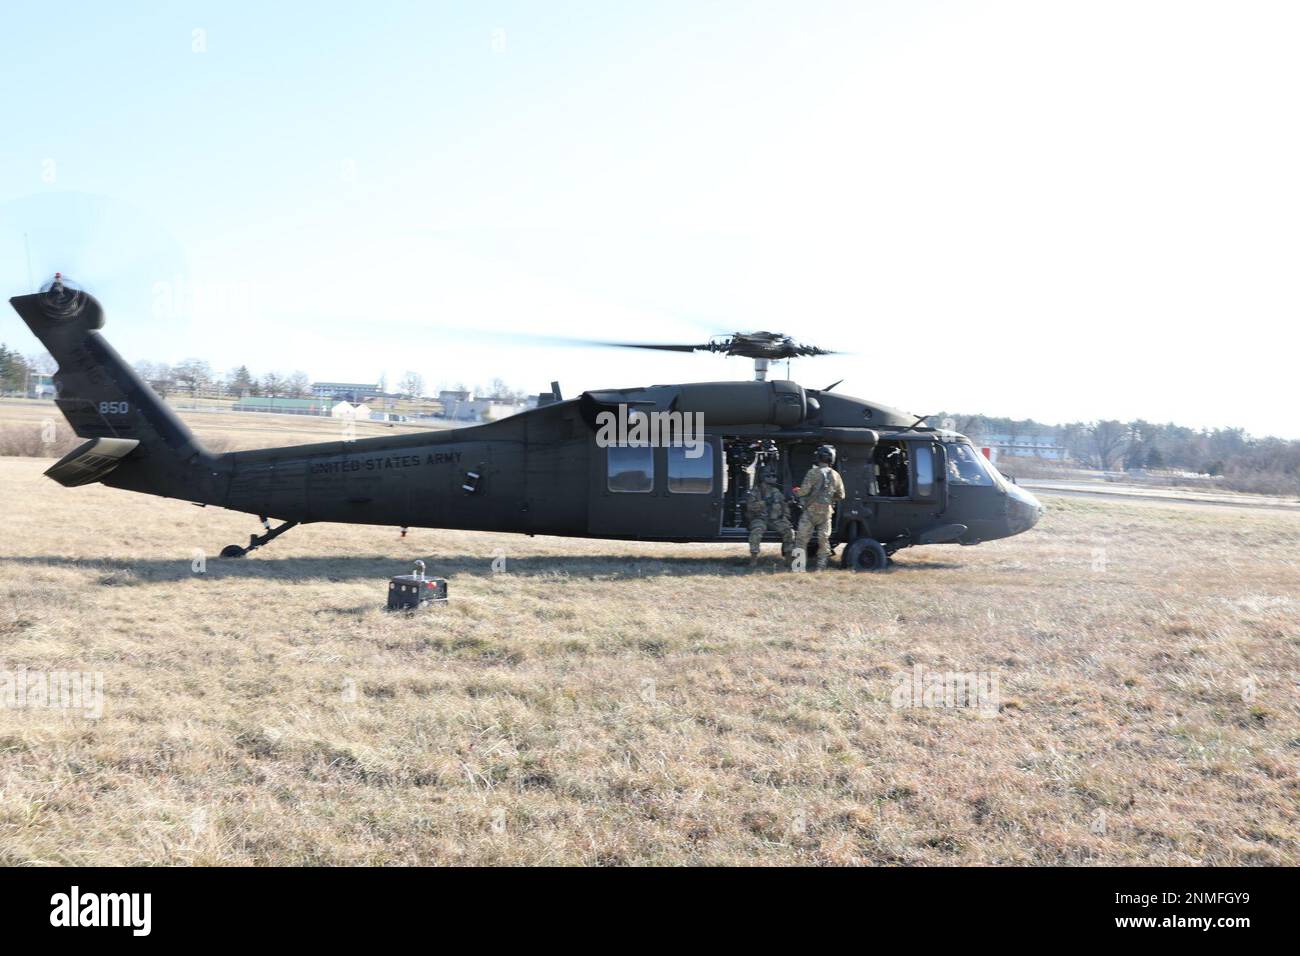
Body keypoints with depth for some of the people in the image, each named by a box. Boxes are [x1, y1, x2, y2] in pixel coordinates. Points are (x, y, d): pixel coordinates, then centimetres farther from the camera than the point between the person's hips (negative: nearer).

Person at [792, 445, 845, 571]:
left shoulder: (813, 473, -10)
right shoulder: (835, 475, 7)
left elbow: (804, 491, -15)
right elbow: (841, 496, 12)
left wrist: (797, 491, 6)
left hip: (811, 510, -4)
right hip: (826, 512, 4)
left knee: (802, 537, 1)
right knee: (824, 539, 11)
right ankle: (821, 565, 11)